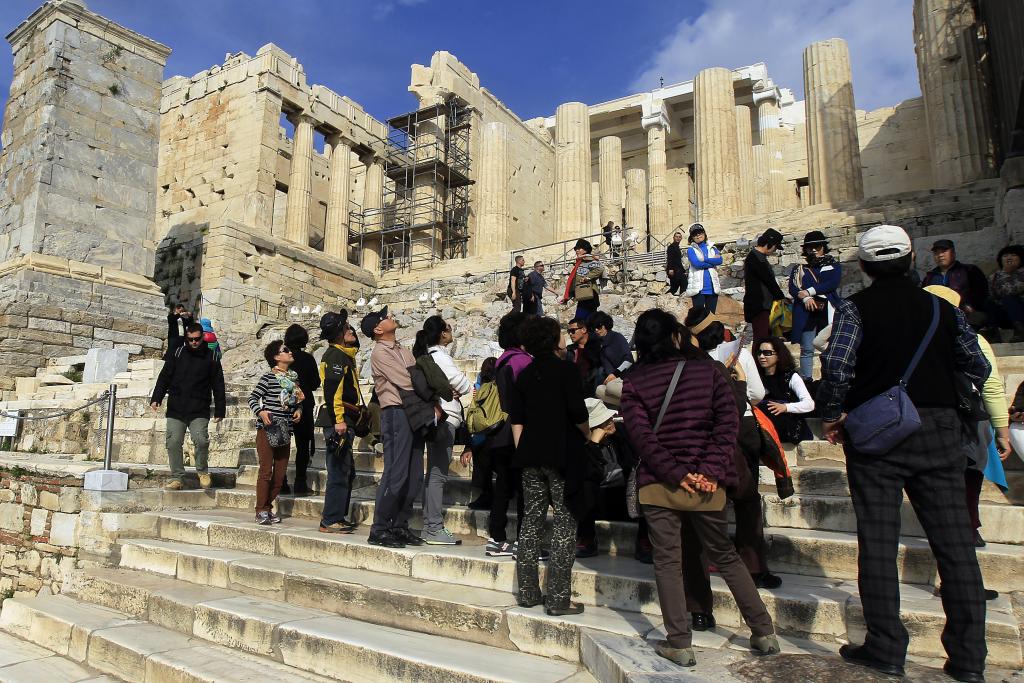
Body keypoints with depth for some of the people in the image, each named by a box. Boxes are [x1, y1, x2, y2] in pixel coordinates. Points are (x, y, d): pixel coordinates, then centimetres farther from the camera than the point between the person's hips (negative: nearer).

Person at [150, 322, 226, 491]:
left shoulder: (211, 357, 5)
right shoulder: (177, 353, 7)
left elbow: (218, 386, 7)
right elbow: (164, 377, 10)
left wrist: (220, 410, 3)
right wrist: (156, 398, -1)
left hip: (200, 411, -2)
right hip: (175, 409, 2)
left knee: (201, 440, -17)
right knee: (173, 443, -1)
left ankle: (203, 472, 6)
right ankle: (176, 477, 13)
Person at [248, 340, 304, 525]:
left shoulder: (294, 377, 11)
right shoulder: (268, 377, -7)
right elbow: (252, 398, -8)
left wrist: (298, 410, 3)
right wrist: (261, 412, -24)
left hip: (285, 432, 6)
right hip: (267, 431, -6)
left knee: (280, 473, 8)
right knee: (266, 471, -5)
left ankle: (268, 508, 21)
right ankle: (261, 511, 5)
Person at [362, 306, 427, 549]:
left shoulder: (403, 350, 21)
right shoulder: (380, 352, -5)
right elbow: (406, 382, -12)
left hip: (415, 414, 8)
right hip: (396, 413, -8)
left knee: (414, 476, 9)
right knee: (395, 474, -8)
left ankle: (400, 526, 18)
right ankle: (379, 530, 2)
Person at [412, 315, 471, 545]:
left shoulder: (426, 356, 16)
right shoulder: (440, 357, -12)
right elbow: (462, 384, -7)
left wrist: (449, 390, 1)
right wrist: (476, 388, 12)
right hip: (444, 418, -10)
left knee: (433, 473, 12)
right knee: (438, 473, -8)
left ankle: (429, 526, 18)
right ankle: (435, 529, -5)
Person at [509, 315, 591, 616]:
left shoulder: (525, 374, 9)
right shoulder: (565, 370, -9)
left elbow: (516, 420, 9)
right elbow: (578, 414, -14)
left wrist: (521, 453, 16)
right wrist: (588, 434, 5)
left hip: (531, 455, 6)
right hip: (562, 455, -6)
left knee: (531, 520, 12)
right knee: (564, 523, 1)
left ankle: (528, 592, 19)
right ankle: (558, 599, 4)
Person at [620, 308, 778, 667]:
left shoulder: (633, 382, -3)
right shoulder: (707, 369, 0)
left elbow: (642, 436, -13)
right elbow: (728, 421, -8)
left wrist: (675, 474, -12)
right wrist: (710, 471, -12)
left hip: (658, 482, -2)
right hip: (706, 482, 2)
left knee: (667, 562, 10)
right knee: (725, 555, 19)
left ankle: (680, 644, 14)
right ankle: (764, 633, 26)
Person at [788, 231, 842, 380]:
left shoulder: (833, 265, 14)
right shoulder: (799, 268, 17)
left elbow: (833, 284, -4)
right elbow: (792, 288, 4)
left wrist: (808, 292, -11)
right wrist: (806, 299, -14)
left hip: (828, 312, 0)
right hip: (806, 313, 1)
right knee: (807, 350, -2)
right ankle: (806, 380, 1)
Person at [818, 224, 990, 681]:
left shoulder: (856, 308, -4)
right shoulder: (941, 308, 8)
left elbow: (836, 366, -18)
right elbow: (979, 369, 12)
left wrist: (831, 417, -5)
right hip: (940, 431, 4)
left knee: (877, 541, 3)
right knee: (954, 541, 8)